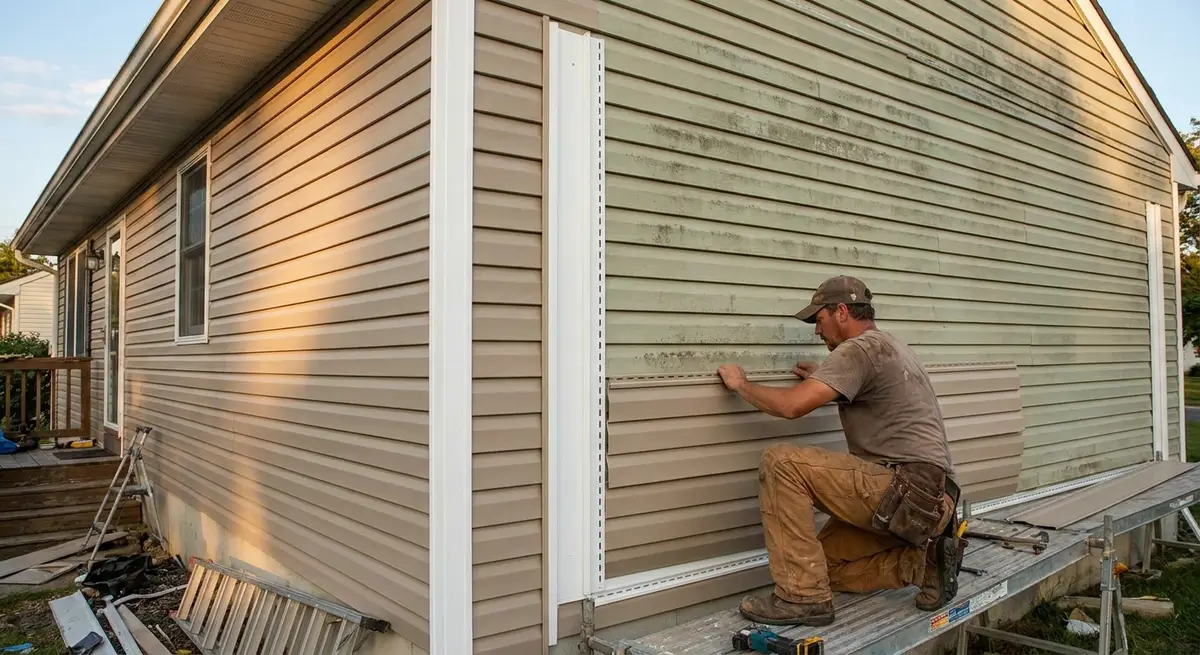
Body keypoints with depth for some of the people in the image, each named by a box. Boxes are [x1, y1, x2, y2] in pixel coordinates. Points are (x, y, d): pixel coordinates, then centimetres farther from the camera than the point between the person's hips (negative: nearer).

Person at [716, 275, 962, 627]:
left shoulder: (860, 348, -11)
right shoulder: (893, 347, 20)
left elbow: (791, 405, -20)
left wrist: (741, 384, -2)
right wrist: (823, 378, 27)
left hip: (906, 491, -10)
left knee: (781, 462, -18)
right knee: (827, 564, 16)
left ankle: (803, 597, -14)